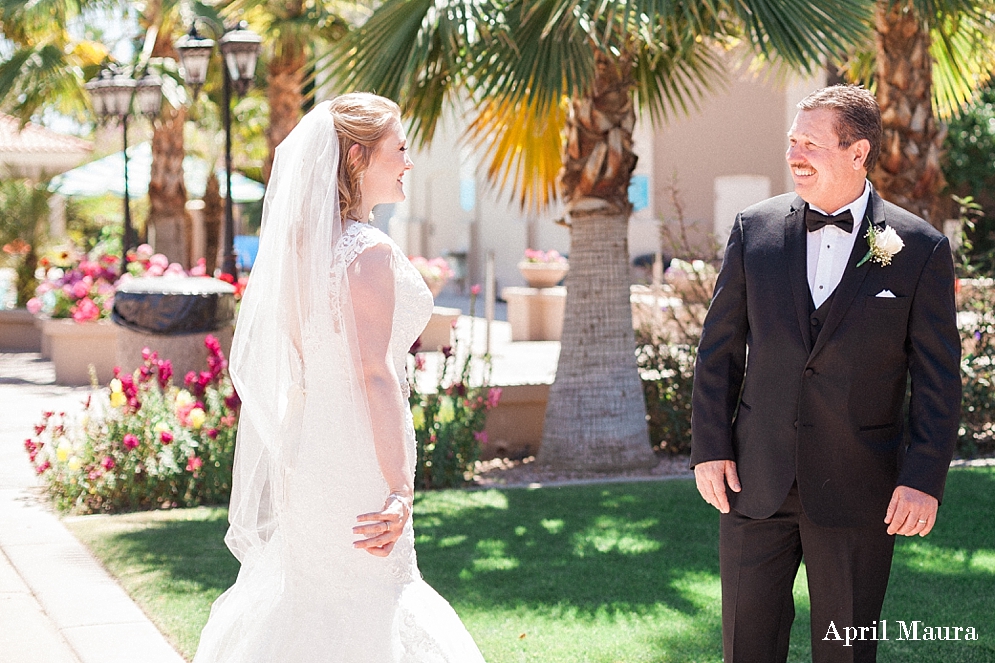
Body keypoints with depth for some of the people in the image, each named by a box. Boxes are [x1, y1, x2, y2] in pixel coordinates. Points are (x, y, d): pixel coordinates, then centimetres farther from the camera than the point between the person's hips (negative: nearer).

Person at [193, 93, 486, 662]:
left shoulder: (306, 245, 8)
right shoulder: (370, 251, -17)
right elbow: (375, 371, -21)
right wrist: (400, 489, -20)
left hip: (307, 446, 8)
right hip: (359, 451, -8)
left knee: (306, 596, 18)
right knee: (364, 614, 2)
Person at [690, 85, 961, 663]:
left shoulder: (921, 249, -4)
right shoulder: (755, 229, 3)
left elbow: (939, 380, -3)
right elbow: (719, 348, 7)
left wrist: (924, 479, -10)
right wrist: (710, 447, 1)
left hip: (857, 493, -2)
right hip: (755, 482, 2)